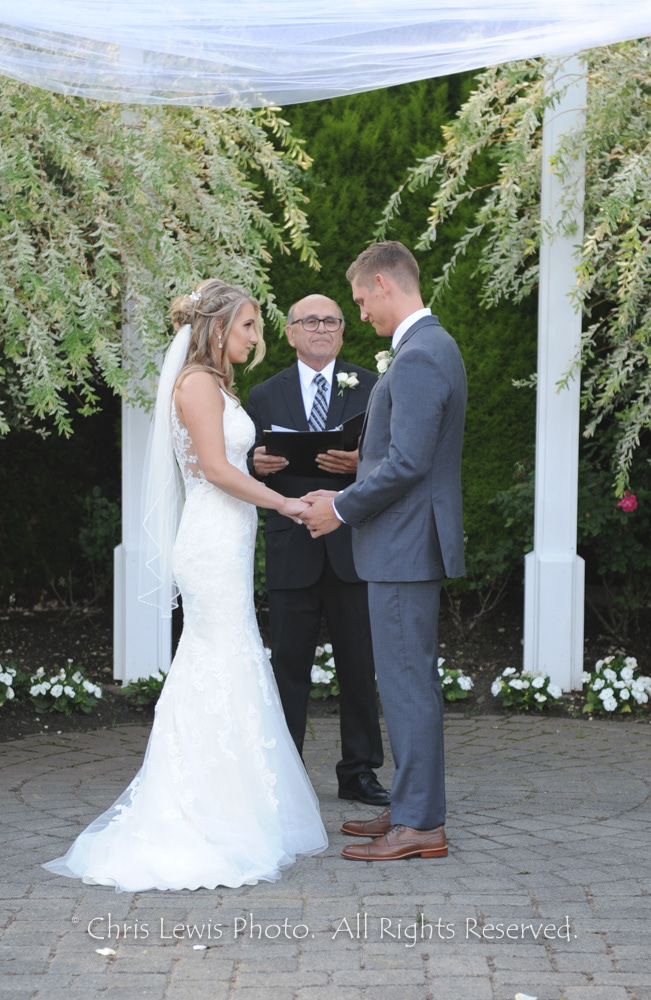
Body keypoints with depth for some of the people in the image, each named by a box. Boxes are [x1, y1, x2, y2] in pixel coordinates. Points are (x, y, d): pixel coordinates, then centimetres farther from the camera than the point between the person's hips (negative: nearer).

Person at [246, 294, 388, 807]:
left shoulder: (371, 387, 8)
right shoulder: (265, 395, 11)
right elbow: (251, 474, 9)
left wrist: (359, 463, -19)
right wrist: (259, 466, -14)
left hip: (353, 547, 0)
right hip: (292, 550, 0)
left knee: (359, 663, 5)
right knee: (289, 663, 3)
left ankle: (359, 771, 16)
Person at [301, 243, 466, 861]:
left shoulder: (418, 358, -18)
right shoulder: (429, 348, 15)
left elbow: (406, 462, -24)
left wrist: (342, 508, -12)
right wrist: (349, 496, 13)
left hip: (405, 545, -11)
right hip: (410, 542, 11)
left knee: (407, 682, -6)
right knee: (410, 679, 15)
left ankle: (419, 826, 0)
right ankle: (413, 806, 24)